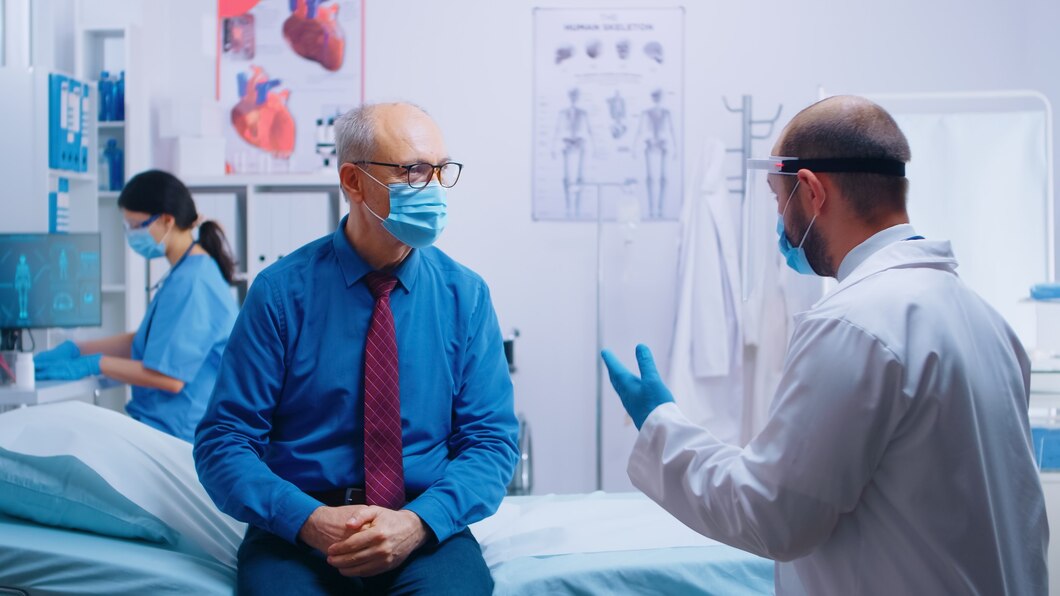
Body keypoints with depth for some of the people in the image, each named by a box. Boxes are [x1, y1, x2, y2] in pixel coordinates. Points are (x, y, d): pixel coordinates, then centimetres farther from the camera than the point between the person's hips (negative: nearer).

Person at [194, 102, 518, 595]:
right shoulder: (281, 291, -2)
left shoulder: (465, 295, 3)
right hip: (297, 531, -1)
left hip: (426, 533, 1)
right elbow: (223, 441, -2)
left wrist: (418, 523, -15)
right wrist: (308, 519, -18)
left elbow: (491, 440, 2)